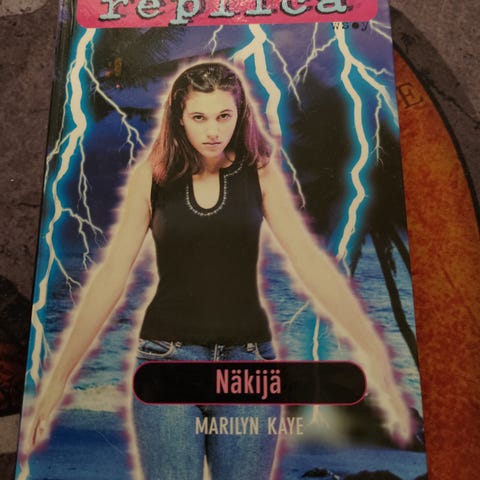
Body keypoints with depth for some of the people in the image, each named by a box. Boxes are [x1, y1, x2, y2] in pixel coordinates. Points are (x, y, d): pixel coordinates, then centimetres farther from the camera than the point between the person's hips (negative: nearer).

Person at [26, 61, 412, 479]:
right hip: (166, 359, 0)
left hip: (248, 361, 1)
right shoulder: (152, 177, -2)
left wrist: (372, 350, -16)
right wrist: (60, 376, -2)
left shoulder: (260, 173, -1)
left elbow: (309, 260, -8)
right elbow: (111, 276, -2)